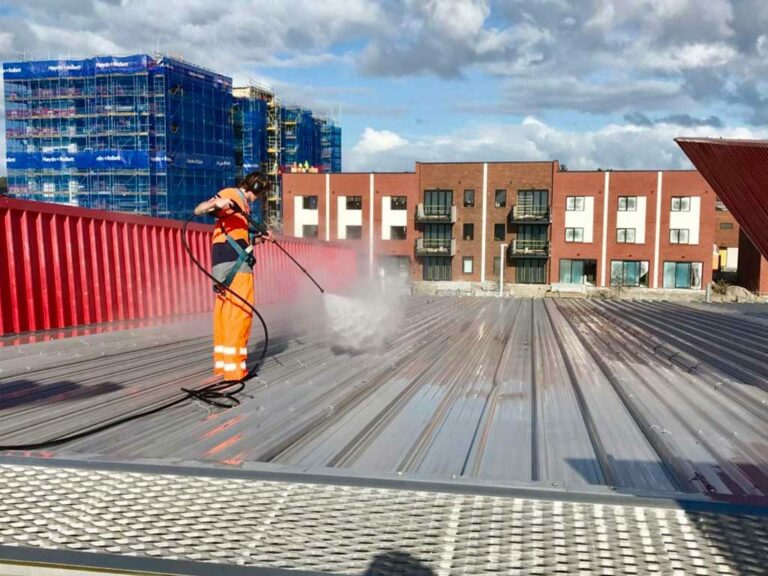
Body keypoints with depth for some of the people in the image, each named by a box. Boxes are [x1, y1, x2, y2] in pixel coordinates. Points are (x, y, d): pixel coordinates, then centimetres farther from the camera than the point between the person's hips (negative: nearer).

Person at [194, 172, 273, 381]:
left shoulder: (242, 203, 25)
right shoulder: (231, 195, -2)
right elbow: (198, 210, -14)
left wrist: (260, 238, 17)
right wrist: (216, 203, -32)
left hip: (233, 264, 10)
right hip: (234, 264, -10)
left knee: (225, 312, 10)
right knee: (239, 311, -10)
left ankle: (223, 362, 15)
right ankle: (233, 367, -9)